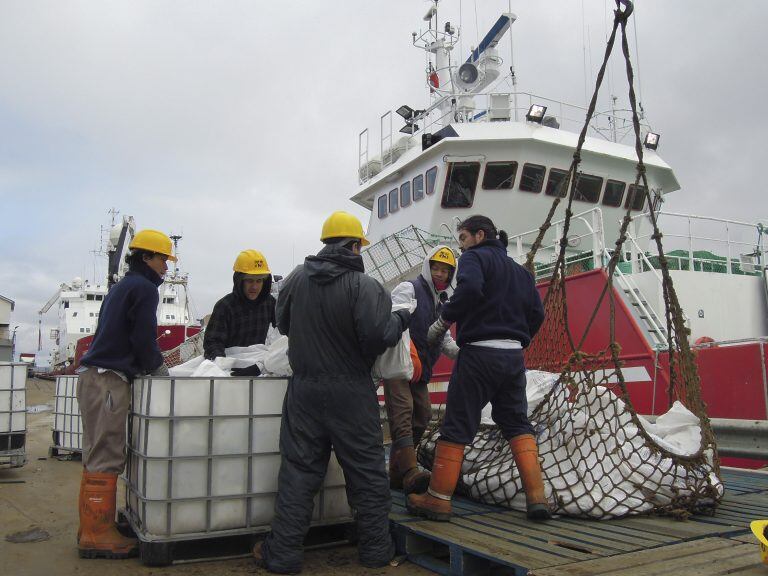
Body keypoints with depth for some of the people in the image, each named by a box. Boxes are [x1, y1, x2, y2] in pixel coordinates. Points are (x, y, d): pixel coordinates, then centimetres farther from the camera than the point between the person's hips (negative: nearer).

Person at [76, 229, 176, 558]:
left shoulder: (122, 287, 22)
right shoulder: (144, 288, -8)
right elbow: (144, 340, -13)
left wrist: (154, 364, 18)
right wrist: (157, 367, 3)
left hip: (94, 377, 10)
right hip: (109, 380, -10)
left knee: (97, 457, 13)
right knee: (105, 460, -7)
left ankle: (91, 528, 20)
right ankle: (97, 535, -2)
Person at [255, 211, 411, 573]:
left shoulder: (297, 278, 2)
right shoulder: (363, 285, -15)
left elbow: (283, 322, 14)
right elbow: (378, 335, -22)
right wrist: (400, 320, -3)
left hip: (304, 387, 4)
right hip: (351, 392, -3)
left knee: (298, 469, 10)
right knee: (367, 470, 10)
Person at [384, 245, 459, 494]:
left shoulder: (441, 303, 21)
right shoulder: (409, 289, -5)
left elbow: (445, 340, 23)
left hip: (420, 370, 9)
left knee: (422, 417, 8)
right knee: (402, 414, -19)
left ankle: (397, 473, 18)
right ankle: (411, 473, -28)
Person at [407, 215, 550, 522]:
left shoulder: (475, 257, -2)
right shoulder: (519, 270, 20)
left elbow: (469, 288, -23)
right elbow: (536, 312, 15)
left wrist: (443, 321, -12)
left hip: (479, 352, -7)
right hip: (514, 356, 7)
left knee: (457, 425, -1)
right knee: (517, 424, 13)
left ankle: (438, 499, 6)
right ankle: (536, 497, 7)